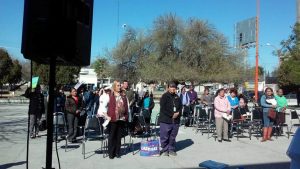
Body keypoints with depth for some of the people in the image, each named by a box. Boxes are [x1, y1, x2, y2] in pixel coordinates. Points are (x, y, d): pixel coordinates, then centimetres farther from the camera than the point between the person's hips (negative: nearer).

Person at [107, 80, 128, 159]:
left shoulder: (123, 96, 10)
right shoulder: (110, 95, -2)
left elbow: (126, 106, 11)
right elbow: (108, 106, -3)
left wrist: (126, 116, 4)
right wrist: (109, 116, -9)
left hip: (121, 118, 4)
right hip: (113, 118, -4)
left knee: (119, 136, 11)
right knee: (112, 136, 3)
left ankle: (117, 152, 20)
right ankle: (111, 153, 12)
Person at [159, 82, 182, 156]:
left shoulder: (177, 97, 14)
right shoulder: (164, 96, -5)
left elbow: (180, 106, 14)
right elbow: (163, 108, -13)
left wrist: (178, 113, -6)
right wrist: (172, 114, -15)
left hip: (176, 120, 5)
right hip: (165, 120, -5)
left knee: (173, 136, 12)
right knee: (164, 136, 0)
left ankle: (171, 149, 24)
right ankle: (165, 150, 14)